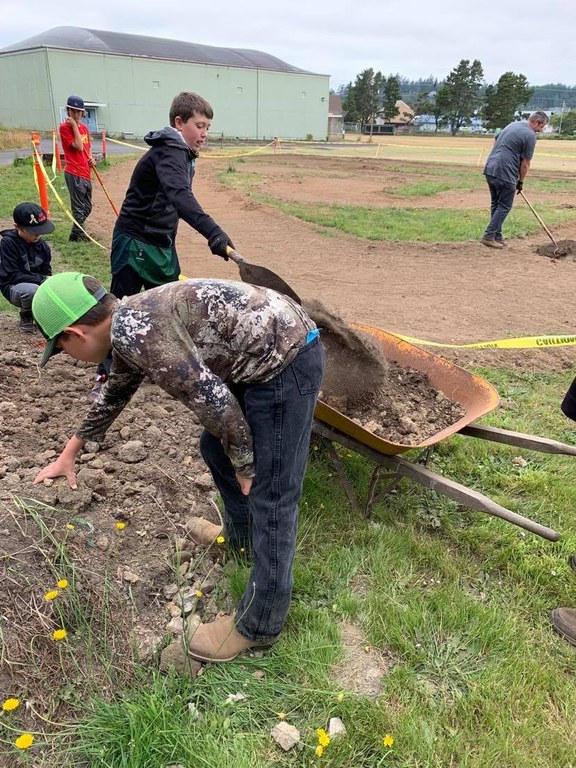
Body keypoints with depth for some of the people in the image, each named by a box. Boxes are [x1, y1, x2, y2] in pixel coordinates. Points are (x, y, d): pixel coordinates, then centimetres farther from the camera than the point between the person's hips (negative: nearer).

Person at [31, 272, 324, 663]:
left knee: (271, 497, -2)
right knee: (215, 446, 23)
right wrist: (70, 452, 43)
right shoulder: (129, 324, 12)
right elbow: (115, 393, 30)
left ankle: (258, 625, 14)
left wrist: (244, 466, -6)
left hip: (287, 361, -10)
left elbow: (213, 401, -22)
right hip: (262, 357, 10)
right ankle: (241, 535, 45)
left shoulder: (132, 330, -20)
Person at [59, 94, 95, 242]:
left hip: (86, 173, 8)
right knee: (79, 208, -3)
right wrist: (74, 125, -15)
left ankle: (78, 232, 32)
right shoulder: (65, 127, -9)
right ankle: (76, 235, 12)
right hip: (74, 174, -8)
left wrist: (91, 158, 7)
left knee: (87, 208, 17)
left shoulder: (84, 127, 14)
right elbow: (78, 147, -18)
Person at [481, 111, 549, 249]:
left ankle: (497, 237, 17)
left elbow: (495, 141, 27)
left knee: (495, 204, 13)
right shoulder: (530, 135, -8)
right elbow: (525, 163, -6)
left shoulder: (512, 124, 17)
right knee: (504, 206, 0)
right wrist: (520, 182, 6)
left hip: (490, 169, 8)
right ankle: (489, 236, -5)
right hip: (505, 174, -8)